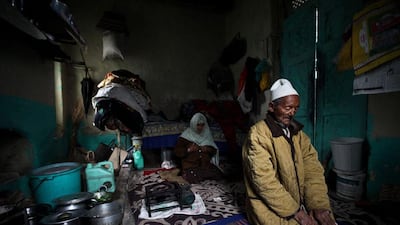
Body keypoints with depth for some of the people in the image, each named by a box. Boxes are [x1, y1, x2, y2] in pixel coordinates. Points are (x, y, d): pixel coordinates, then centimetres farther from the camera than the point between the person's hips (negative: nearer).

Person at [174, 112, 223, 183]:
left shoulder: (206, 134, 11)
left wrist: (208, 149, -7)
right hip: (191, 165, -3)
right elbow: (177, 151, -2)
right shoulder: (186, 135, -1)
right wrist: (188, 150, -18)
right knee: (194, 178, -30)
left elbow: (214, 150, 14)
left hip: (206, 164, 4)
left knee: (217, 174, -20)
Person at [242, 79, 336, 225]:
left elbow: (313, 170, -2)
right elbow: (264, 181, -21)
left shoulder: (298, 133, 6)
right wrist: (294, 212, -18)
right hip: (270, 206, -6)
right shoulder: (258, 134, -18)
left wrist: (320, 205, -13)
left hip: (300, 201, 6)